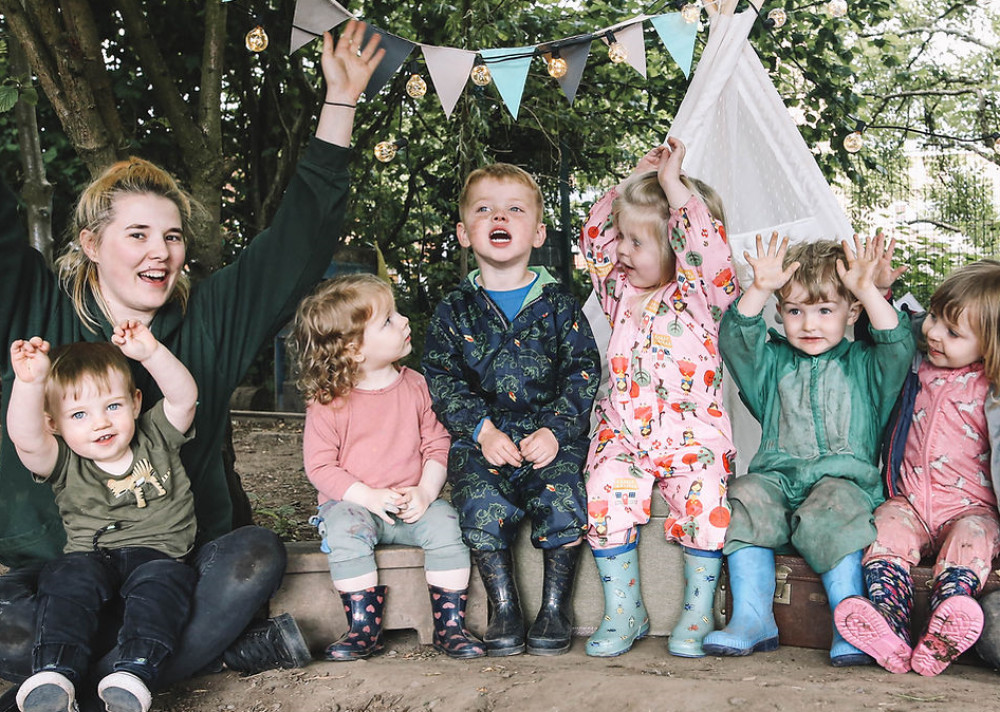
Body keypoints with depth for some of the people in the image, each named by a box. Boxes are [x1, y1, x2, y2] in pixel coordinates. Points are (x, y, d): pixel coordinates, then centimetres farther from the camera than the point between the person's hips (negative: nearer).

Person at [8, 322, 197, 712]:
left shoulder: (156, 439, 8)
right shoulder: (64, 464, 1)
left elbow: (184, 396, -7)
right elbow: (25, 438, -19)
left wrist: (152, 353, -22)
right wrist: (29, 383, -36)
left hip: (158, 554, 0)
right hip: (92, 557, 1)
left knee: (163, 580, -31)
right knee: (66, 578, -29)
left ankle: (131, 675, -42)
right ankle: (52, 676, -35)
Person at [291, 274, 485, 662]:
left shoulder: (414, 386, 4)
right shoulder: (328, 402, -8)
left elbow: (436, 445, 6)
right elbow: (320, 466, -8)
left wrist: (425, 491, -12)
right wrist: (369, 496, -20)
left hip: (411, 503, 2)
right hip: (353, 503, -2)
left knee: (444, 524, -25)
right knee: (346, 532, -33)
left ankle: (450, 626, -16)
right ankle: (365, 629, -20)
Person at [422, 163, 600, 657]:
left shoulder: (559, 306, 7)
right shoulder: (455, 310, 8)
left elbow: (583, 373, 3)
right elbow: (441, 378, 3)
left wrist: (555, 429, -11)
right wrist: (482, 430, -11)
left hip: (551, 437, 0)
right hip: (480, 440, 1)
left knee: (563, 504, -24)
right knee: (482, 506, -24)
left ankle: (555, 607, -2)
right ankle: (503, 608, -4)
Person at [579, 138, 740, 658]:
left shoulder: (702, 297, -5)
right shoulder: (622, 293, 10)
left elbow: (708, 247, -23)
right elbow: (594, 238, 16)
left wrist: (673, 184, -18)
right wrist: (631, 183, 9)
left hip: (691, 436, -3)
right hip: (622, 436, 4)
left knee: (705, 508, -23)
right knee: (603, 502, -19)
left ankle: (697, 614, -1)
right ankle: (623, 613, -2)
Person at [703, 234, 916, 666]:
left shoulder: (863, 365, 13)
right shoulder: (773, 363, 17)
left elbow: (897, 346, -7)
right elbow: (736, 341, -1)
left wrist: (867, 290, -17)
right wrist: (759, 289, -15)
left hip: (844, 479, -2)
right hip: (778, 477, 2)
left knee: (832, 514, -34)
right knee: (746, 499, -28)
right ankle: (752, 619, -27)